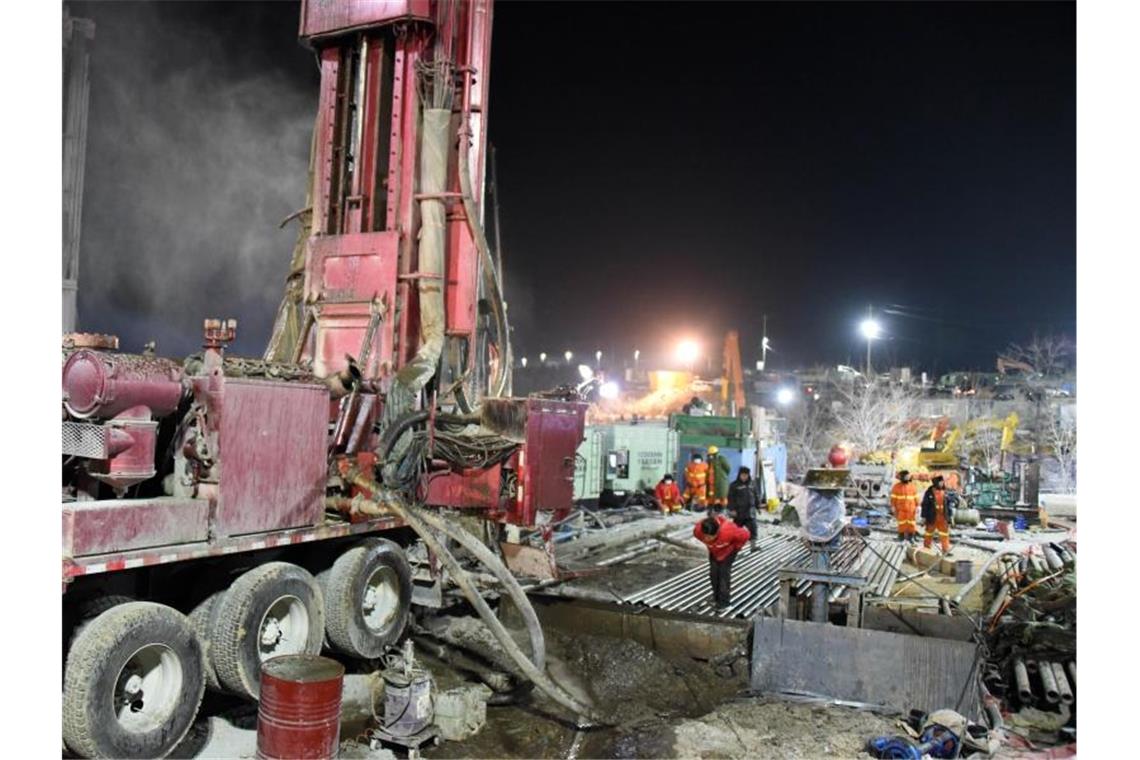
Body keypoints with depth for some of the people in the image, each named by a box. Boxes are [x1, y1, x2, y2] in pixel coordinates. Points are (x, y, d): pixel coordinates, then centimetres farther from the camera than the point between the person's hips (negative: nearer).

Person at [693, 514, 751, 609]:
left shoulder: (728, 531, -46)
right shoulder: (698, 530, -35)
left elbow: (744, 535, -27)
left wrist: (735, 547, -13)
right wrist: (709, 544, 0)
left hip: (728, 550, -4)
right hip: (714, 551, 4)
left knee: (724, 572, -9)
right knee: (713, 573, 3)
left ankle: (724, 600, 0)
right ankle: (716, 597, 20)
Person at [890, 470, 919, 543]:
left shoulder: (912, 486, 6)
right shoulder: (896, 486, -2)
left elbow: (916, 497, 9)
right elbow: (893, 497, -2)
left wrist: (917, 506, 4)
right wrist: (893, 507, -7)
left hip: (910, 509, 2)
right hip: (901, 509, -2)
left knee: (911, 523, 2)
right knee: (902, 523, -2)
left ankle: (910, 538, 11)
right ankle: (901, 537, 8)